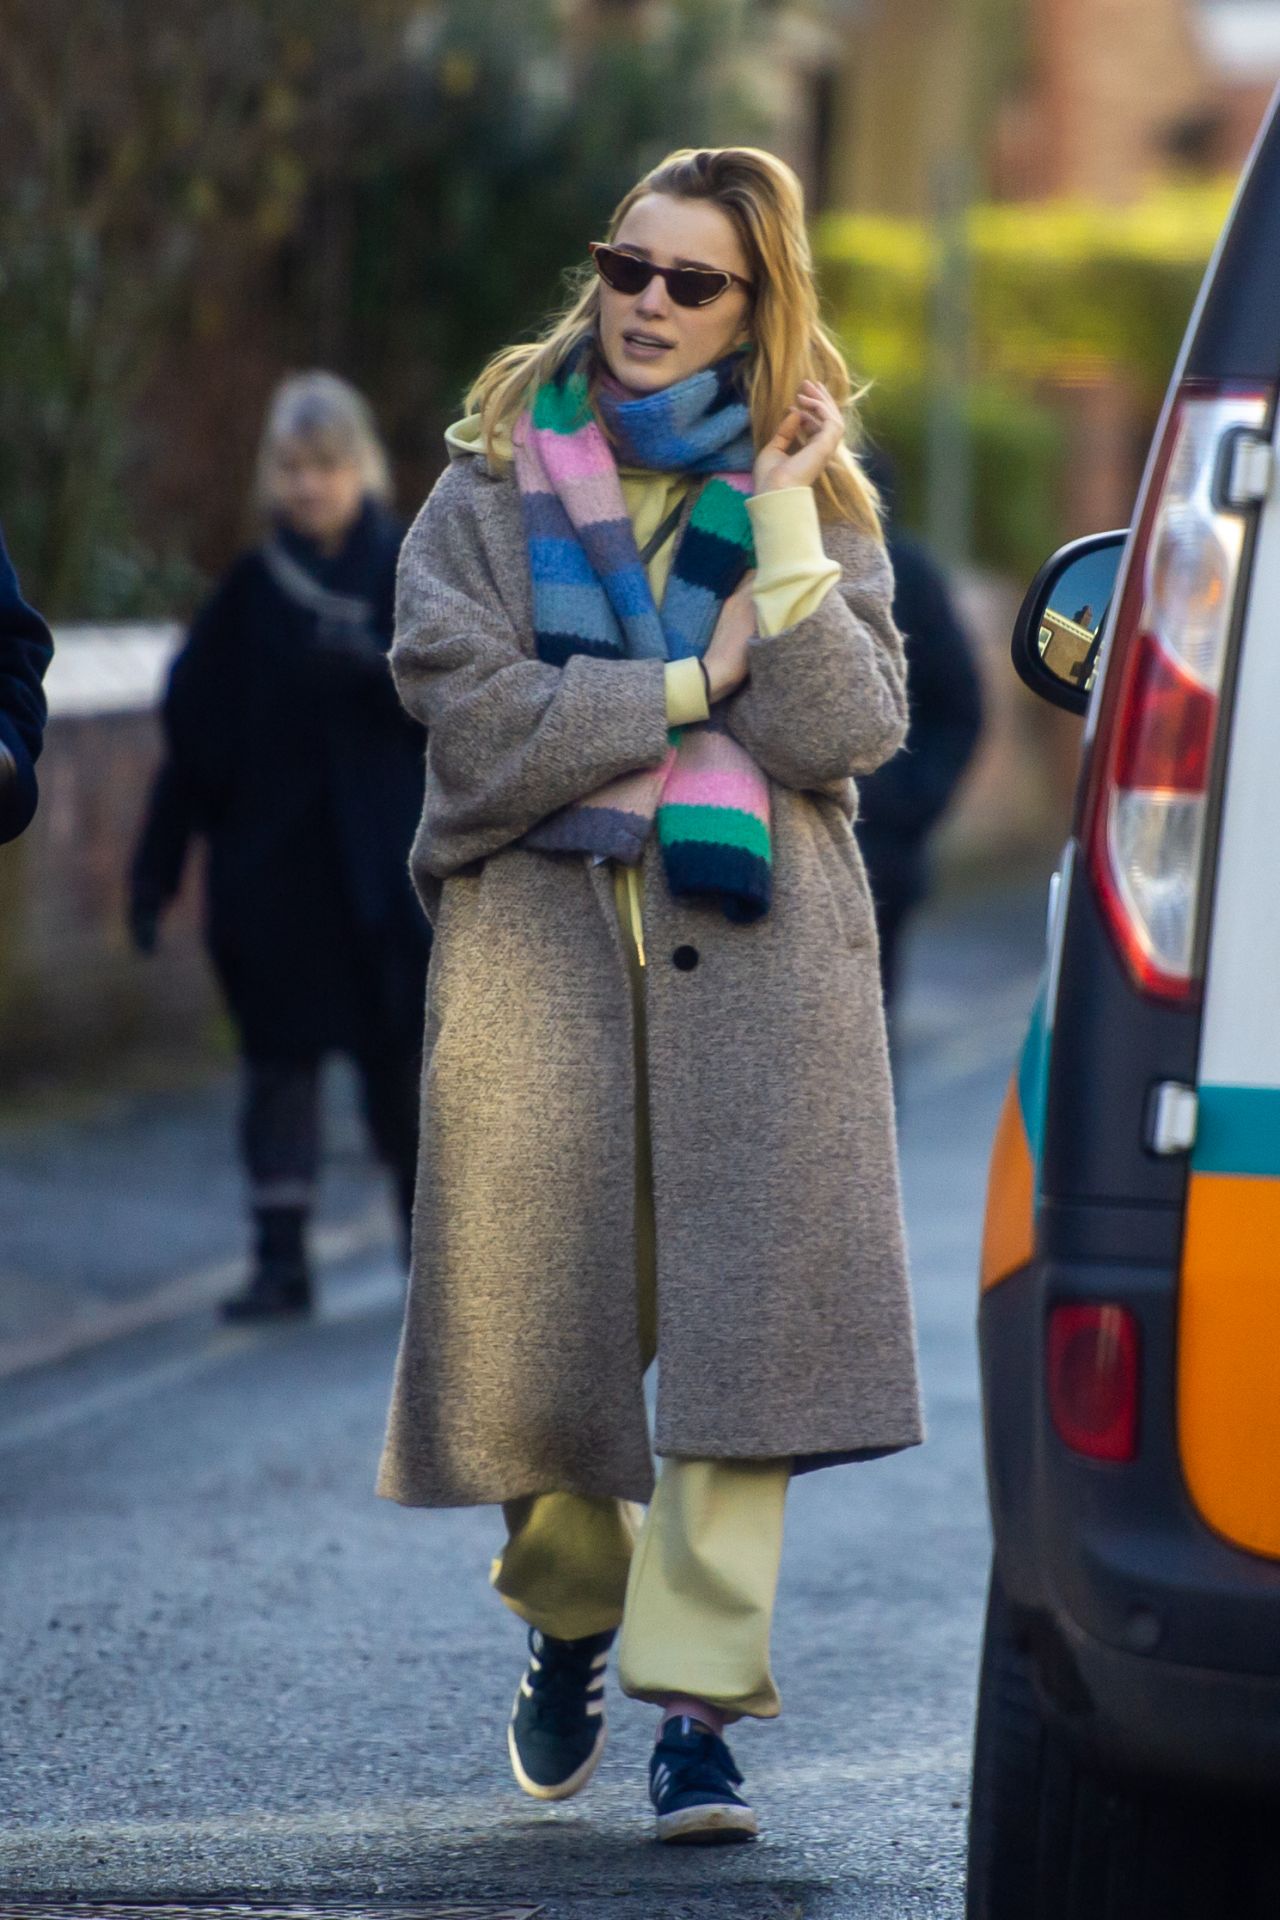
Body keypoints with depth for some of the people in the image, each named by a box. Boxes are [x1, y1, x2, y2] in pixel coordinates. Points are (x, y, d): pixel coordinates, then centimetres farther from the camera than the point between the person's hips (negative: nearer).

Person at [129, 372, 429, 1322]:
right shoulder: (250, 592, 4)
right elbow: (196, 737, 5)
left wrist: (382, 668, -24)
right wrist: (158, 866, 3)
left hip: (389, 867, -2)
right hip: (273, 867, 2)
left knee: (403, 1053, 3)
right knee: (280, 1057, 2)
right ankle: (281, 1259, 6)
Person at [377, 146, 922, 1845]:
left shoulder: (814, 503, 11)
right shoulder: (493, 491, 8)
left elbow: (850, 733, -4)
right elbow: (478, 721, -7)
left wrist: (781, 530, -8)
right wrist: (698, 685, -8)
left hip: (754, 946, 0)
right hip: (540, 936, 0)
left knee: (745, 1307, -10)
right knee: (544, 1315, 3)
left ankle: (696, 1698, -9)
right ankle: (571, 1621, 29)